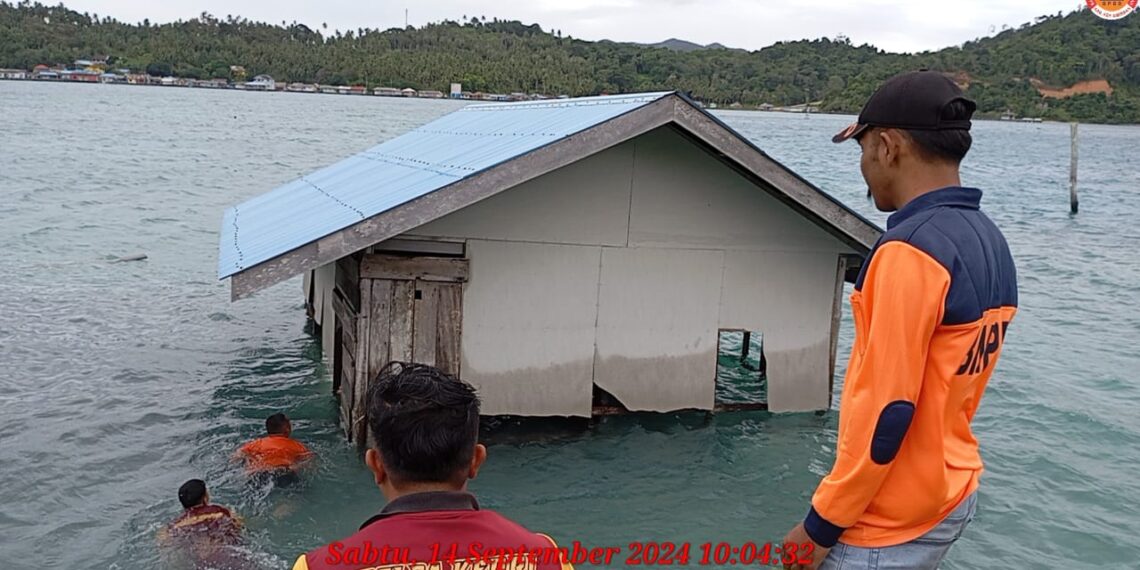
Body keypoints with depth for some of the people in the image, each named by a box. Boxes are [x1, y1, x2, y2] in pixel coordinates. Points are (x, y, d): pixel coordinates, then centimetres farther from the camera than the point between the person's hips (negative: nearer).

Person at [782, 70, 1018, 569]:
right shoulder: (990, 243, 5)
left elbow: (884, 410, -24)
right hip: (953, 493, 9)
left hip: (892, 523, -9)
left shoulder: (911, 252, -23)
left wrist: (821, 524, -16)